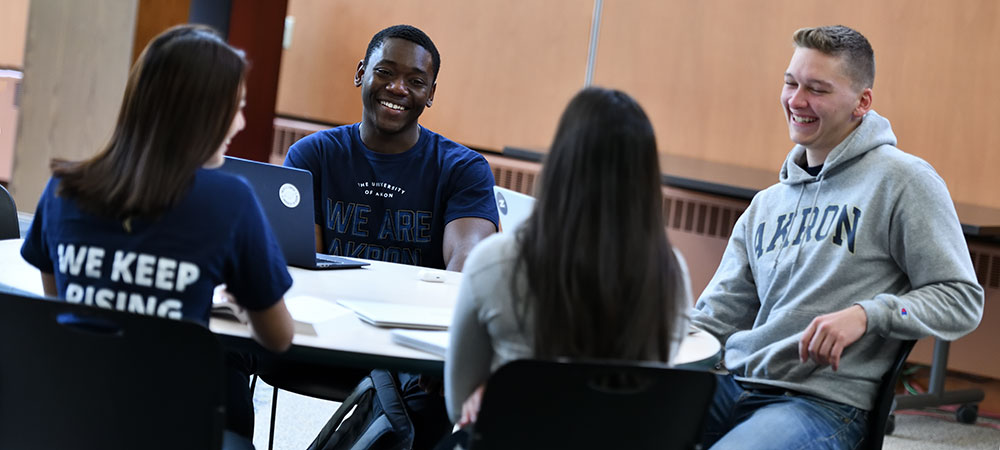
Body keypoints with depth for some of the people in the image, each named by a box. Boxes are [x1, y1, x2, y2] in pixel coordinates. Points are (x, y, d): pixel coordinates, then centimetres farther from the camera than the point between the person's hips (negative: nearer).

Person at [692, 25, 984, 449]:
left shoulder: (903, 180, 0)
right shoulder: (767, 203, 21)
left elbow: (963, 300, -4)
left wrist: (866, 314, -18)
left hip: (825, 404, -6)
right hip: (734, 383, 6)